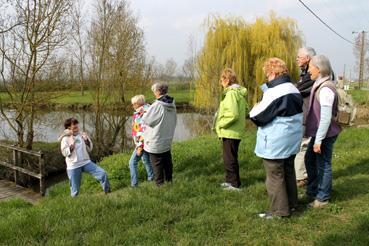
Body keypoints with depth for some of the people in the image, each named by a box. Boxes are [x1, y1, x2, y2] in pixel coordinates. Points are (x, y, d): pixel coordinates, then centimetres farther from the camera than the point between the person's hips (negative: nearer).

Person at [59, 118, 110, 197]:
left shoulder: (82, 135, 7)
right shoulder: (65, 139, -3)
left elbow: (89, 149, 8)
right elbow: (64, 153, -10)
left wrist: (87, 140, -7)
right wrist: (71, 146, -23)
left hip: (86, 162, 3)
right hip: (73, 166, -3)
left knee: (103, 173, -11)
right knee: (75, 190, 3)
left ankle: (108, 193, 5)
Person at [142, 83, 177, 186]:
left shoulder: (157, 105, -23)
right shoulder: (172, 104, 0)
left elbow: (145, 120, -15)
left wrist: (147, 110, 2)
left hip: (155, 142, -7)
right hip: (167, 140, 7)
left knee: (157, 164, 6)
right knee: (167, 162, 19)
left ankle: (160, 184, 15)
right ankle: (169, 181, 31)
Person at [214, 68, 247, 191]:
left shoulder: (231, 93, -18)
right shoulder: (239, 92, 12)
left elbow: (232, 114, -28)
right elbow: (240, 112, 18)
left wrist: (221, 124, -13)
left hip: (230, 133, -10)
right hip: (234, 132, 10)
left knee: (230, 159, 2)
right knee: (229, 158, 20)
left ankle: (235, 184, 12)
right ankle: (230, 180, 31)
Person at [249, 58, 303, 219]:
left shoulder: (274, 92, -22)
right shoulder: (294, 90, 7)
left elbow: (259, 117, -20)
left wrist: (255, 109, 2)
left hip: (275, 143, -9)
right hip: (292, 141, 9)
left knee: (275, 176, 3)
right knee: (288, 172, 20)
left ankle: (279, 210, 12)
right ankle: (291, 203, 33)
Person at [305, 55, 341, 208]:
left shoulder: (325, 89, -21)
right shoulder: (320, 85, 9)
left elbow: (326, 117, -24)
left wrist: (318, 140, -21)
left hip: (325, 135, -10)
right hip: (319, 133, 10)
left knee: (323, 165, 4)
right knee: (310, 159, 21)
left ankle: (322, 198, 19)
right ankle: (312, 191, 37)